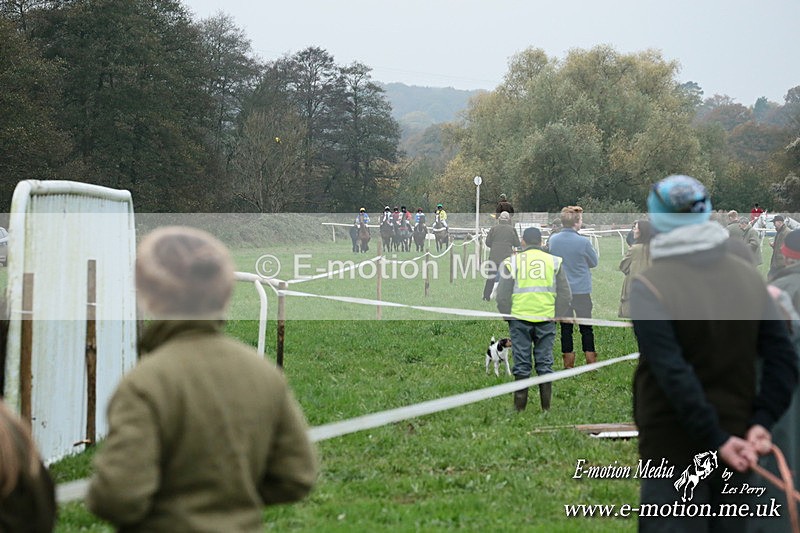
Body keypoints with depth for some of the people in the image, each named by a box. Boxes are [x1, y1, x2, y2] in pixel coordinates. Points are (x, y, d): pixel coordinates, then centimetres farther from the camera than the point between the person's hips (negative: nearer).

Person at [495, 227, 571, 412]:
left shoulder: (512, 262, 1)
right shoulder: (555, 261, 6)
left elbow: (502, 296, 2)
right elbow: (564, 294, 7)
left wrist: (508, 316, 14)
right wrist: (556, 315, 15)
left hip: (519, 319, -1)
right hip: (546, 320, 1)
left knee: (521, 365, 3)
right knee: (545, 364, 7)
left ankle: (520, 408, 3)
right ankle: (546, 407, 7)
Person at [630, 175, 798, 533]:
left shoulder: (648, 288, -14)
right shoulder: (747, 274, 4)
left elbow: (674, 375, -21)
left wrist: (715, 439, -17)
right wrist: (762, 422, -5)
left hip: (674, 450, -6)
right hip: (737, 442, 6)